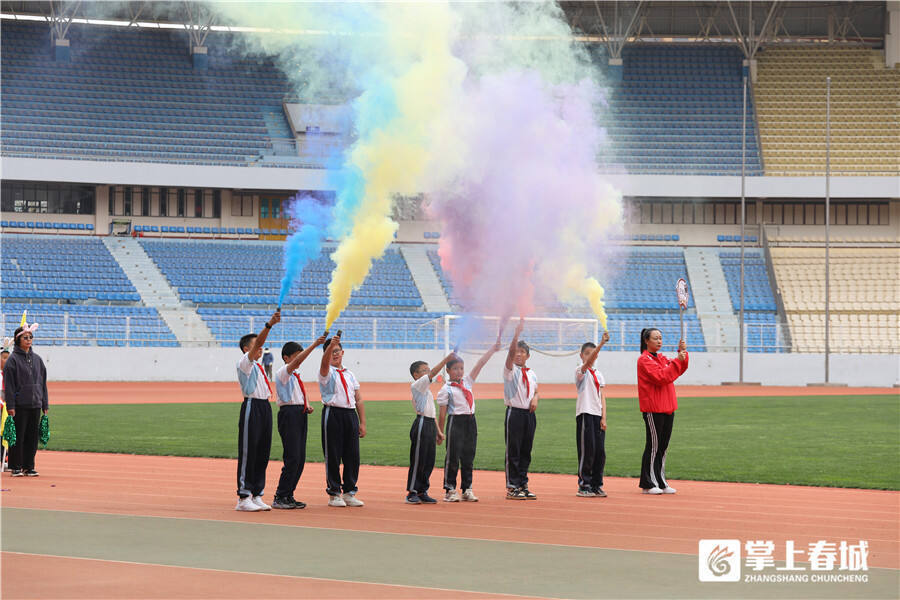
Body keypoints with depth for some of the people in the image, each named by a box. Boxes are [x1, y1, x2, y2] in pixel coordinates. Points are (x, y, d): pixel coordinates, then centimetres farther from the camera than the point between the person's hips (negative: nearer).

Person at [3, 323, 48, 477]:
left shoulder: (37, 359, 13)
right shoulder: (13, 359, -4)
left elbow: (43, 382, 16)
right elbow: (8, 385, -7)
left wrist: (45, 404, 12)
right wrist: (10, 405, -14)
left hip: (35, 404, 5)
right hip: (19, 405, -5)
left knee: (32, 436, 5)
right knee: (18, 436, -3)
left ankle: (29, 466, 12)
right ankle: (16, 467, 4)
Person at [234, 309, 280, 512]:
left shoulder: (259, 367, 21)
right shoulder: (245, 363, -5)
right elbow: (257, 343, -20)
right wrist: (269, 325, -32)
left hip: (265, 407, 9)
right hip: (252, 407, -9)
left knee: (262, 453, 9)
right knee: (248, 453, -7)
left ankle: (257, 495, 14)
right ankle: (243, 497, -6)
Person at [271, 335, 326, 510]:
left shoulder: (296, 376, 18)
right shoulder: (283, 372, -7)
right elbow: (296, 362, -25)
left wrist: (308, 405, 8)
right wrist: (314, 345, -32)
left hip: (300, 415, 9)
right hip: (289, 414, -9)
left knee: (300, 458, 7)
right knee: (292, 458, -12)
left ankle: (288, 496, 13)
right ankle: (280, 498, -7)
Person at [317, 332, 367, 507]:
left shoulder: (350, 375, 19)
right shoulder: (327, 372, 3)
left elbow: (359, 400, 17)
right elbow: (325, 362, -22)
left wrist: (362, 422, 8)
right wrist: (330, 345, -40)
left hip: (351, 414, 5)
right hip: (333, 414, -5)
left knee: (352, 455, 3)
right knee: (333, 455, -3)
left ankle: (349, 492, 13)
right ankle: (334, 494, 2)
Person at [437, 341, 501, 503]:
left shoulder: (467, 382, 11)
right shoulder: (446, 390, -5)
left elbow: (480, 364, 7)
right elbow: (442, 413, -4)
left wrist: (493, 348, 1)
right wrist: (440, 433, -4)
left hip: (470, 421, 6)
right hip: (455, 421, -6)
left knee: (468, 456, 8)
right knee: (453, 456, -2)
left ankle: (467, 489, 14)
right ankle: (450, 490, 4)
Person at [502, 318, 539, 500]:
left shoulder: (531, 374, 14)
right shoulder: (510, 369, -3)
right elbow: (511, 352, -19)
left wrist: (535, 398, 0)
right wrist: (517, 333, -26)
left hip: (529, 413, 6)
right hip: (515, 412, -6)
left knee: (526, 452, 8)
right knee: (513, 452, -4)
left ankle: (523, 485, 14)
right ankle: (512, 487, -2)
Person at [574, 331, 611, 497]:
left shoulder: (598, 375, 16)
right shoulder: (581, 371, -2)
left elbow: (602, 396, 12)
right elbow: (587, 362, -23)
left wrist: (603, 417, 1)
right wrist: (601, 343, -35)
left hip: (598, 415, 6)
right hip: (585, 414, -6)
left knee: (600, 451, 4)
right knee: (587, 451, -7)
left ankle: (596, 485, 11)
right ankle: (583, 486, -1)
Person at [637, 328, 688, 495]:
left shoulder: (662, 358, 19)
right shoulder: (644, 360, -8)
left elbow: (679, 369, 13)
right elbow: (660, 376, -20)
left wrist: (682, 354, -1)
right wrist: (677, 361, -21)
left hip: (668, 408, 8)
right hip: (653, 409, -8)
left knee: (663, 446, 9)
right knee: (654, 445, -5)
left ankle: (660, 482, 14)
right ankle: (649, 484, -1)